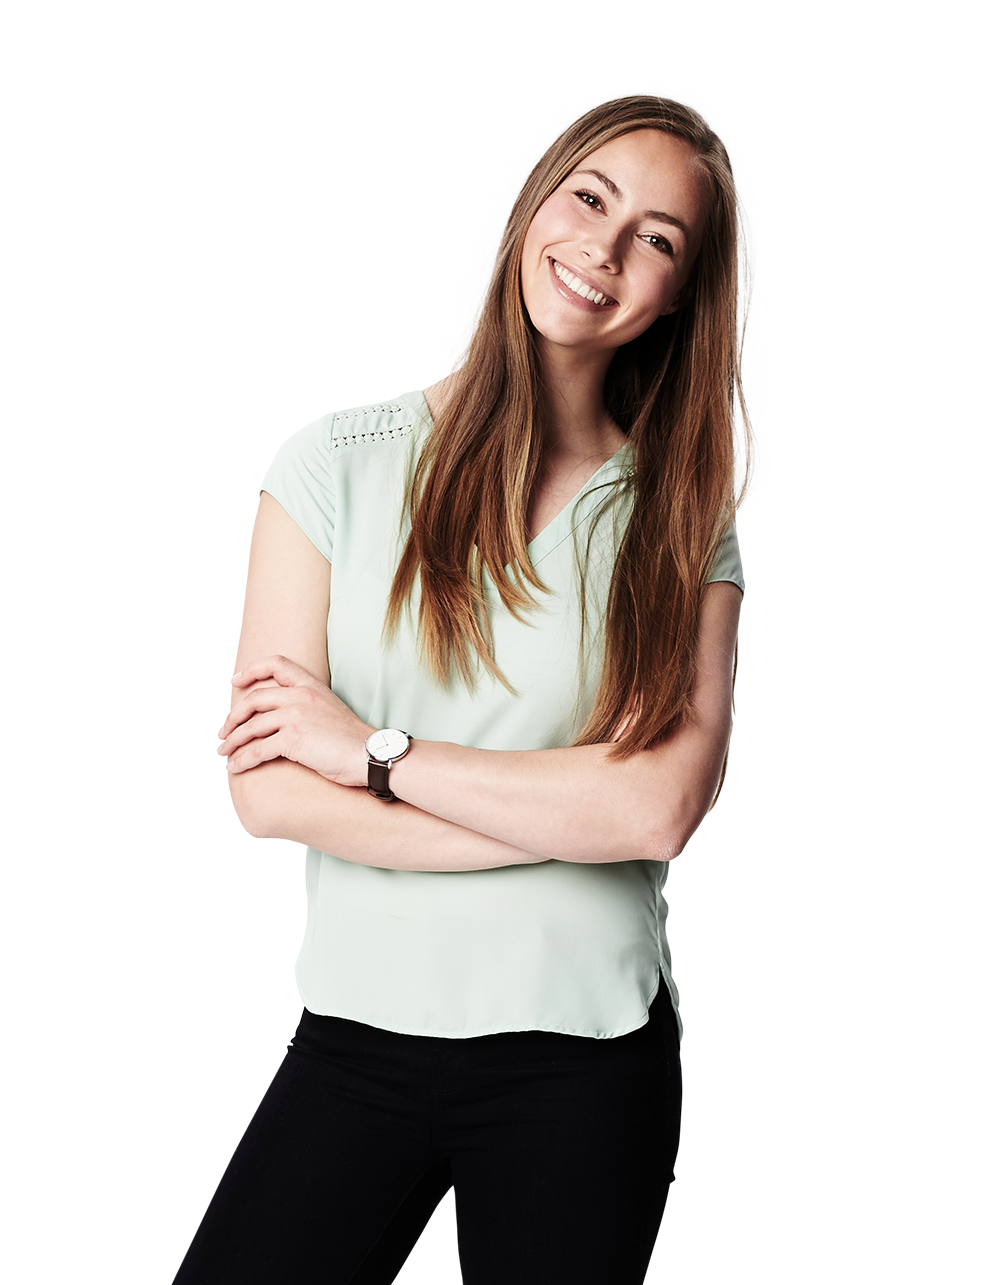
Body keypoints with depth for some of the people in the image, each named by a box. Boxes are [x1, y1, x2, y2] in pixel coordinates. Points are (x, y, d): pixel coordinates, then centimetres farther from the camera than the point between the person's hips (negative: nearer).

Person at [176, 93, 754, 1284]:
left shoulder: (682, 524, 0)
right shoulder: (341, 463, -3)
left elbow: (660, 807, -14)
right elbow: (267, 790, -10)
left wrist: (375, 751, -14)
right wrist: (572, 813, -12)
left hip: (583, 1062, 0)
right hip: (358, 1037, 0)